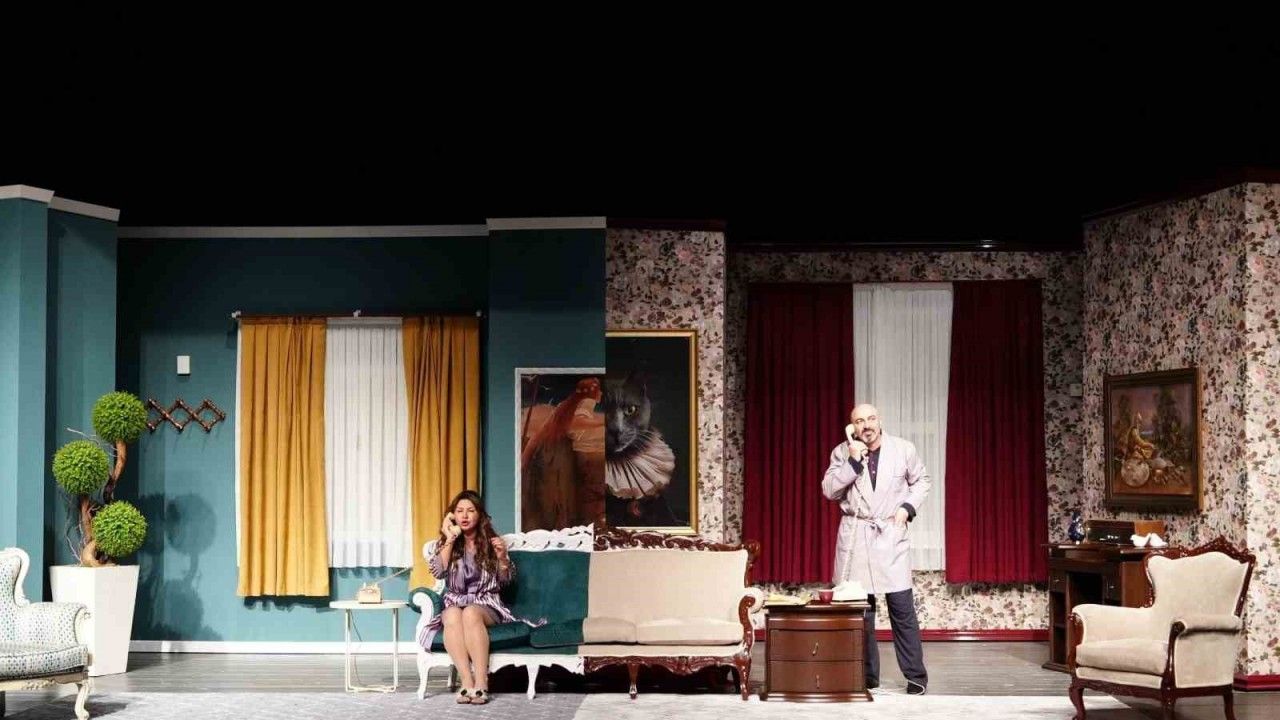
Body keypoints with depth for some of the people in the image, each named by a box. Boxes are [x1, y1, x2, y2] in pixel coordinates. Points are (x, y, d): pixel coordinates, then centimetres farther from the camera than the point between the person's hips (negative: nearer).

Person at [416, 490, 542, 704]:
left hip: (486, 604, -1)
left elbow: (506, 580, 5)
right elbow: (438, 571, -7)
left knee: (470, 613, -38)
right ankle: (467, 682, -43)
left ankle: (481, 682, -43)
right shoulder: (445, 544, 11)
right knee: (452, 615, -37)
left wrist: (502, 557, -14)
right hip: (454, 603, 1)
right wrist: (450, 539, -9)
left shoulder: (490, 543, 7)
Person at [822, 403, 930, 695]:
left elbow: (921, 480, 15)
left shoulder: (903, 449, 2)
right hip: (854, 537, 1)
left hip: (891, 535, -1)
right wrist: (853, 462, -15)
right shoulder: (842, 453, 3)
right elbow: (829, 490, -5)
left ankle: (916, 676, 2)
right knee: (859, 609, 4)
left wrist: (908, 506, -2)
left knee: (902, 608, -5)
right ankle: (866, 676, 13)